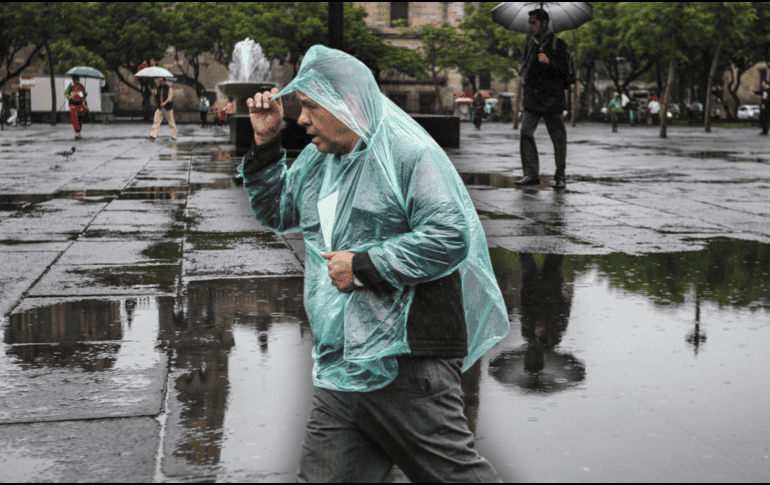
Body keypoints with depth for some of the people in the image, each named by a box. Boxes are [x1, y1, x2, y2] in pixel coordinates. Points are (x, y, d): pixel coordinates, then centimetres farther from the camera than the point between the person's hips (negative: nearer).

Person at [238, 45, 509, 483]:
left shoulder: (409, 153, -10)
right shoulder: (316, 160, 16)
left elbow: (449, 238, -19)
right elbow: (275, 212, 29)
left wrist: (363, 266, -14)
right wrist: (266, 143, 15)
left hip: (408, 362, -8)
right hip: (339, 364, 8)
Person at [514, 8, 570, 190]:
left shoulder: (558, 44, 0)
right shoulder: (530, 45, 16)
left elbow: (565, 71, -6)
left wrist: (549, 62, -21)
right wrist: (524, 74, 6)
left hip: (552, 98, -5)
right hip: (533, 99, 5)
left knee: (558, 137, -1)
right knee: (526, 133, -6)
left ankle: (560, 176, 9)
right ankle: (531, 174, 0)